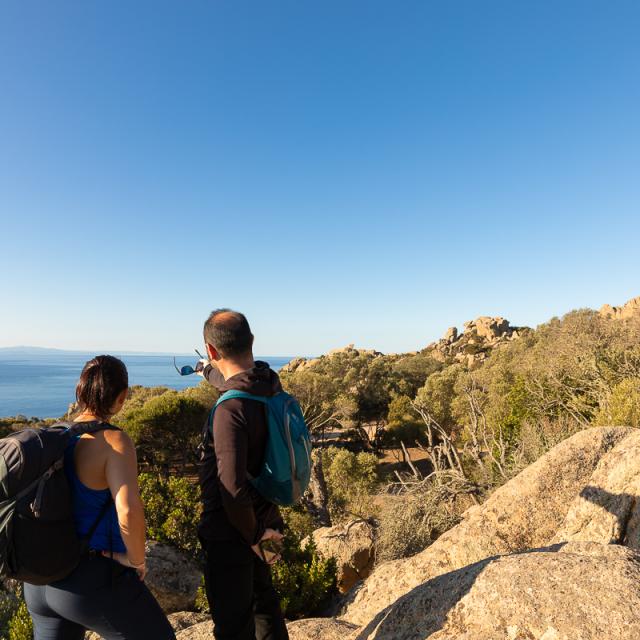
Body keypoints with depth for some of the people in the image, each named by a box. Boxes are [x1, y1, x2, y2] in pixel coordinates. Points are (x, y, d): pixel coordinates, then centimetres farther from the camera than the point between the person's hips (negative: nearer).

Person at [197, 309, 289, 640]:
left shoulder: (231, 409, -31)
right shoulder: (270, 383, -7)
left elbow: (234, 489, -33)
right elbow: (239, 382, 17)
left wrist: (253, 536, -16)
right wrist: (209, 370, 35)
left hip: (231, 534, -8)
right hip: (264, 519, 8)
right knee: (262, 600, 29)